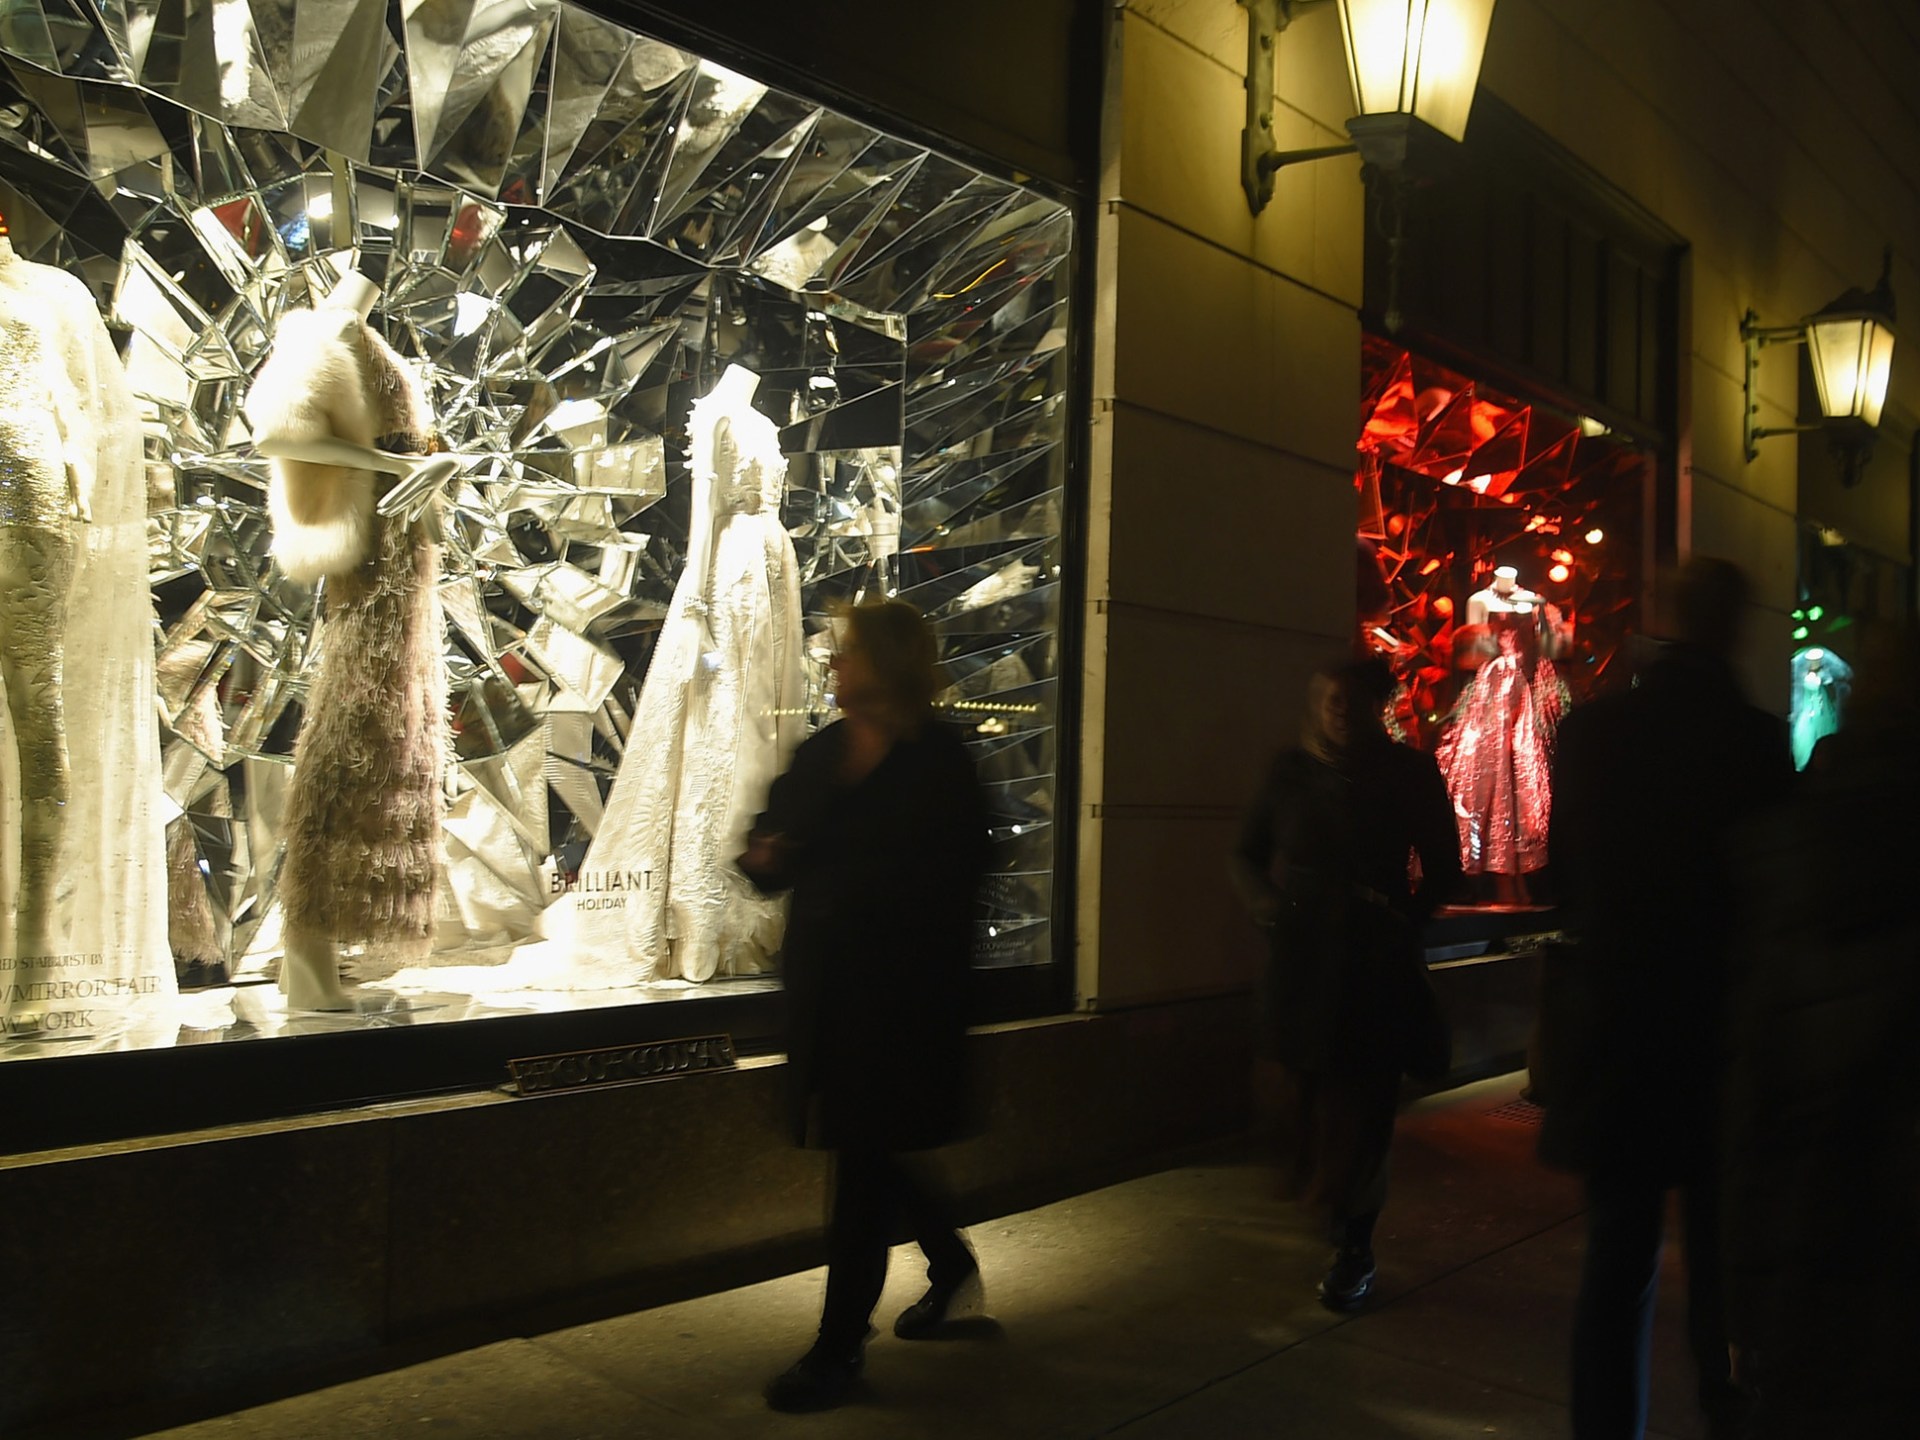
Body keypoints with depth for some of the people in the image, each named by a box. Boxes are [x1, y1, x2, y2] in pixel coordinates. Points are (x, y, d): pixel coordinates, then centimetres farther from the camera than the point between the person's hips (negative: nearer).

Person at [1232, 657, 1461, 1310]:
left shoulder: (1410, 774, 1)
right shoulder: (1291, 771, 6)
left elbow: (1443, 867, 6)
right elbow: (1247, 854, 12)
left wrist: (1404, 918, -9)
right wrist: (1265, 902, -7)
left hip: (1377, 967, -3)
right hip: (1302, 963, 3)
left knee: (1360, 1108, -4)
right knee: (1310, 1103, 11)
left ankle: (1354, 1248, 8)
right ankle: (1350, 1241, 30)